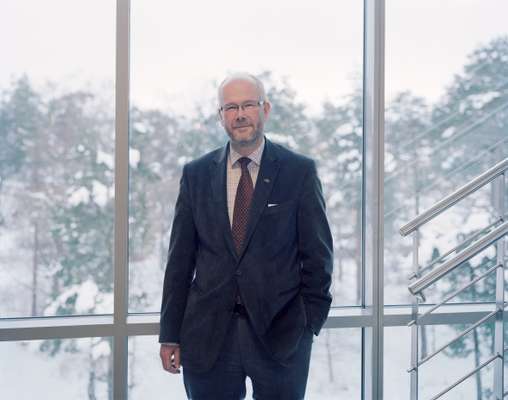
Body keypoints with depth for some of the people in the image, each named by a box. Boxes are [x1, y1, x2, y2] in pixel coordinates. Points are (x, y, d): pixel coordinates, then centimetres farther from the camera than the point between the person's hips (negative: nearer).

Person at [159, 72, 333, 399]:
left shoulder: (300, 172, -1)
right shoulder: (196, 174, 5)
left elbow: (317, 253, 1)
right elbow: (180, 258, 5)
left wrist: (310, 322, -2)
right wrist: (170, 334, 4)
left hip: (280, 331, -1)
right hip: (208, 333, 2)